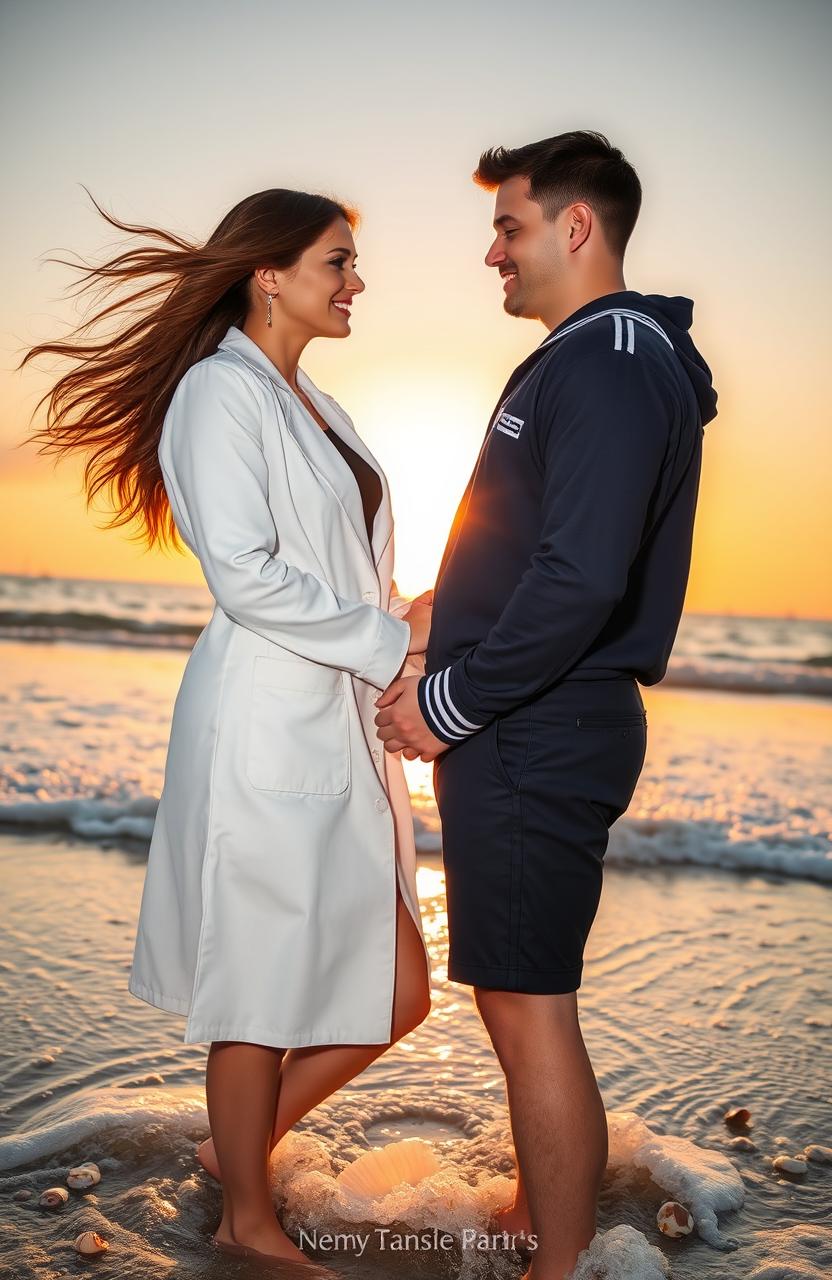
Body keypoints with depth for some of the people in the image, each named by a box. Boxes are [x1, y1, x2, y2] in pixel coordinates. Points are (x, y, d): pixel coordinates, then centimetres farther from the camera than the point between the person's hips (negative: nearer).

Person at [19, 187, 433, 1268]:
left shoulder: (314, 408, 20)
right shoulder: (222, 389, -8)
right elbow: (245, 577, -18)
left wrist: (415, 620, 3)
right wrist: (390, 643, -12)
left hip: (344, 736, 9)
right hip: (268, 732, -9)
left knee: (394, 991, 12)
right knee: (262, 995, 6)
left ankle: (239, 1143, 32)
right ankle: (248, 1222, 28)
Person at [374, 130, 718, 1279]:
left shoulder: (607, 363, -14)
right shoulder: (590, 359, 19)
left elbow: (581, 578, -26)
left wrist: (451, 705, -17)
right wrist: (448, 675, 15)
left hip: (538, 739, -10)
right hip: (534, 727, 10)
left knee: (529, 1008, -2)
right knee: (519, 996, 19)